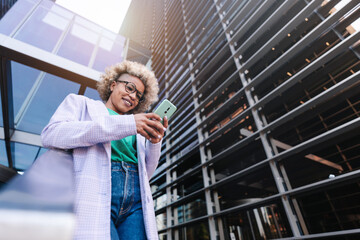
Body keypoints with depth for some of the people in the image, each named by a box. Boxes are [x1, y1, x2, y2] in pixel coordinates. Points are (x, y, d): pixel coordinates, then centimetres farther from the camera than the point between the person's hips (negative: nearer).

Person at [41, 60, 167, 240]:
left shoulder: (138, 130, 24)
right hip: (93, 195, -3)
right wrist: (125, 125, -11)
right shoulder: (81, 103, 16)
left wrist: (155, 142, -1)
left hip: (135, 202, 4)